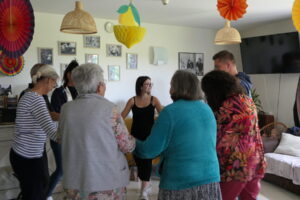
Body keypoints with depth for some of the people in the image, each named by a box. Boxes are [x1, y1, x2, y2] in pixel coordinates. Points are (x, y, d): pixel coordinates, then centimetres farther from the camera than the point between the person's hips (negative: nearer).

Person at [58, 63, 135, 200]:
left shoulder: (66, 109, -4)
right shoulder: (109, 109, -16)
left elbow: (61, 140, 10)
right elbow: (127, 146, -11)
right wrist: (133, 141, 10)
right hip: (107, 183, -3)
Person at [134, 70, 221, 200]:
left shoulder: (171, 112, -13)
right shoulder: (207, 110, 5)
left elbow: (150, 150, -12)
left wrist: (133, 143, 8)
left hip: (180, 185, -5)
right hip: (210, 182, 6)